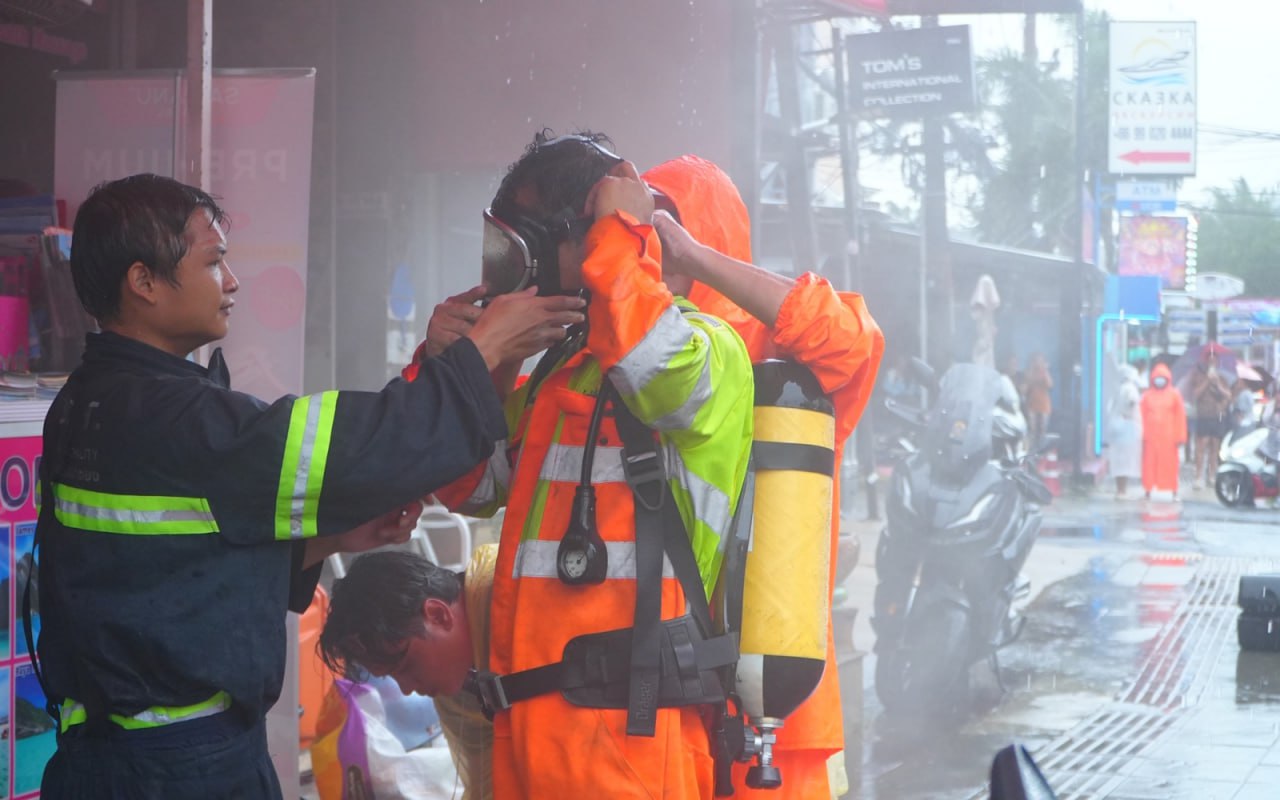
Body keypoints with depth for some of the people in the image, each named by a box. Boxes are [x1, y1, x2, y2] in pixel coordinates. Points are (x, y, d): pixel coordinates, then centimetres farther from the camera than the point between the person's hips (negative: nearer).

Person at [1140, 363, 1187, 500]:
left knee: (1170, 464, 1)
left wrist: (1180, 437, -5)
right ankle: (1148, 492, 5)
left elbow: (1180, 416, 0)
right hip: (1151, 436, 1)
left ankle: (1174, 493, 8)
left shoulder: (1174, 394, 3)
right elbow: (1142, 415, 4)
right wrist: (1142, 435, -3)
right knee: (1150, 463, -1)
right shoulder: (1147, 395, 5)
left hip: (1168, 436, -1)